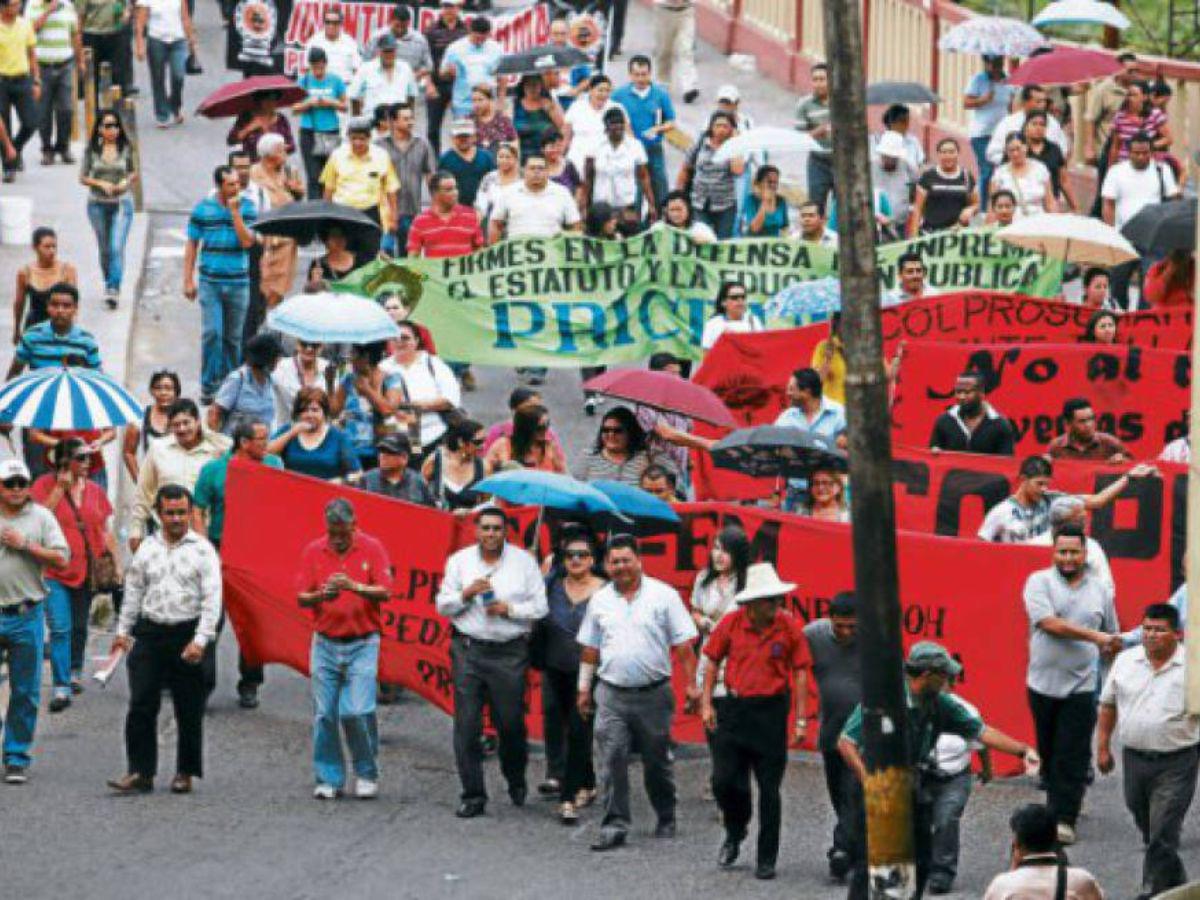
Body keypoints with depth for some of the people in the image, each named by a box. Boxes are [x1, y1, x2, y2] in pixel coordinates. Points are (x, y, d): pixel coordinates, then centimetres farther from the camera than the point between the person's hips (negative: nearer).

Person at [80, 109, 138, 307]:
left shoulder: (125, 149, 0)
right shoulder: (92, 150, -2)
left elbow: (135, 173, 13)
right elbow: (83, 178, 2)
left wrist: (127, 182, -8)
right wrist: (100, 183, -15)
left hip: (121, 204, -1)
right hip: (98, 205, 1)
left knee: (117, 248, -14)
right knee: (104, 249, 12)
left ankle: (113, 291, -18)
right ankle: (109, 284, 30)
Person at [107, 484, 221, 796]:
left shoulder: (202, 550, -3)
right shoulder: (147, 548, 9)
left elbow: (212, 598, -8)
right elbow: (133, 592, 17)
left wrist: (200, 640, -15)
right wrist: (123, 630, 14)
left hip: (187, 632, -3)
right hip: (150, 631, 3)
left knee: (189, 709, 4)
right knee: (141, 704, -4)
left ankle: (185, 772, 14)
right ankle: (140, 772, -2)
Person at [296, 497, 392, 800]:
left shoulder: (372, 548, -1)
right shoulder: (313, 551, 4)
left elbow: (385, 592, -7)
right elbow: (301, 598, 2)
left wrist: (355, 587, -24)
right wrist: (321, 595, -20)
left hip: (362, 642, -2)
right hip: (325, 643, 2)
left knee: (357, 711, -11)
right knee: (323, 714, -1)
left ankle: (367, 774, 7)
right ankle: (328, 779, 10)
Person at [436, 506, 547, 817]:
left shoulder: (524, 562, 5)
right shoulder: (459, 561, 8)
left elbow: (539, 607, 4)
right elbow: (443, 605, 9)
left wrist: (509, 609, -11)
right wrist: (467, 593, -9)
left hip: (509, 652, -1)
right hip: (468, 649, 1)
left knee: (511, 722, 2)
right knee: (467, 724, -4)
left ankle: (516, 782, 28)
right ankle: (473, 795, 1)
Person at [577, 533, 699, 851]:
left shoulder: (663, 595, -1)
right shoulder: (600, 600, 9)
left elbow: (683, 645, -1)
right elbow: (590, 649, 16)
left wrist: (691, 685, -5)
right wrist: (584, 688, 14)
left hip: (653, 693, -2)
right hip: (612, 694, 2)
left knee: (657, 762, 8)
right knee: (610, 759, -8)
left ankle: (666, 820, 25)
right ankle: (614, 825, -7)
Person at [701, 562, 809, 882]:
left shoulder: (789, 628, -6)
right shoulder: (731, 624, -4)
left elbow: (800, 673, -1)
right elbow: (712, 662, 8)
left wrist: (800, 720, -4)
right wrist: (706, 703, 2)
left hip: (772, 711, -1)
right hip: (734, 710, 1)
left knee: (769, 789, 2)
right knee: (724, 781, 0)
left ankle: (766, 859, 12)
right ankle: (735, 834, 30)